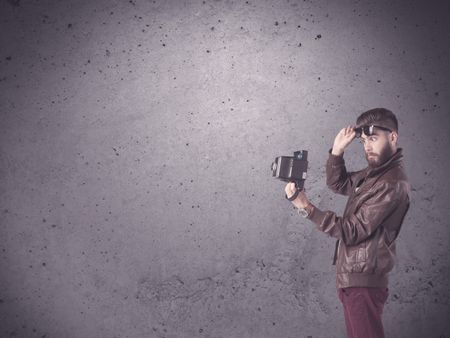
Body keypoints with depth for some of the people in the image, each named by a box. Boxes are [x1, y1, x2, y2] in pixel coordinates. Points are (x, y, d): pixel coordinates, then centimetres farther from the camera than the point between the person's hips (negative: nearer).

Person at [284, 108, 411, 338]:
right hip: (350, 275, 9)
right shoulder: (373, 172, 8)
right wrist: (337, 150, 5)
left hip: (363, 279, -9)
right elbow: (338, 184, 22)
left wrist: (306, 208, -26)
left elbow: (352, 231, -22)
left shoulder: (392, 184, -20)